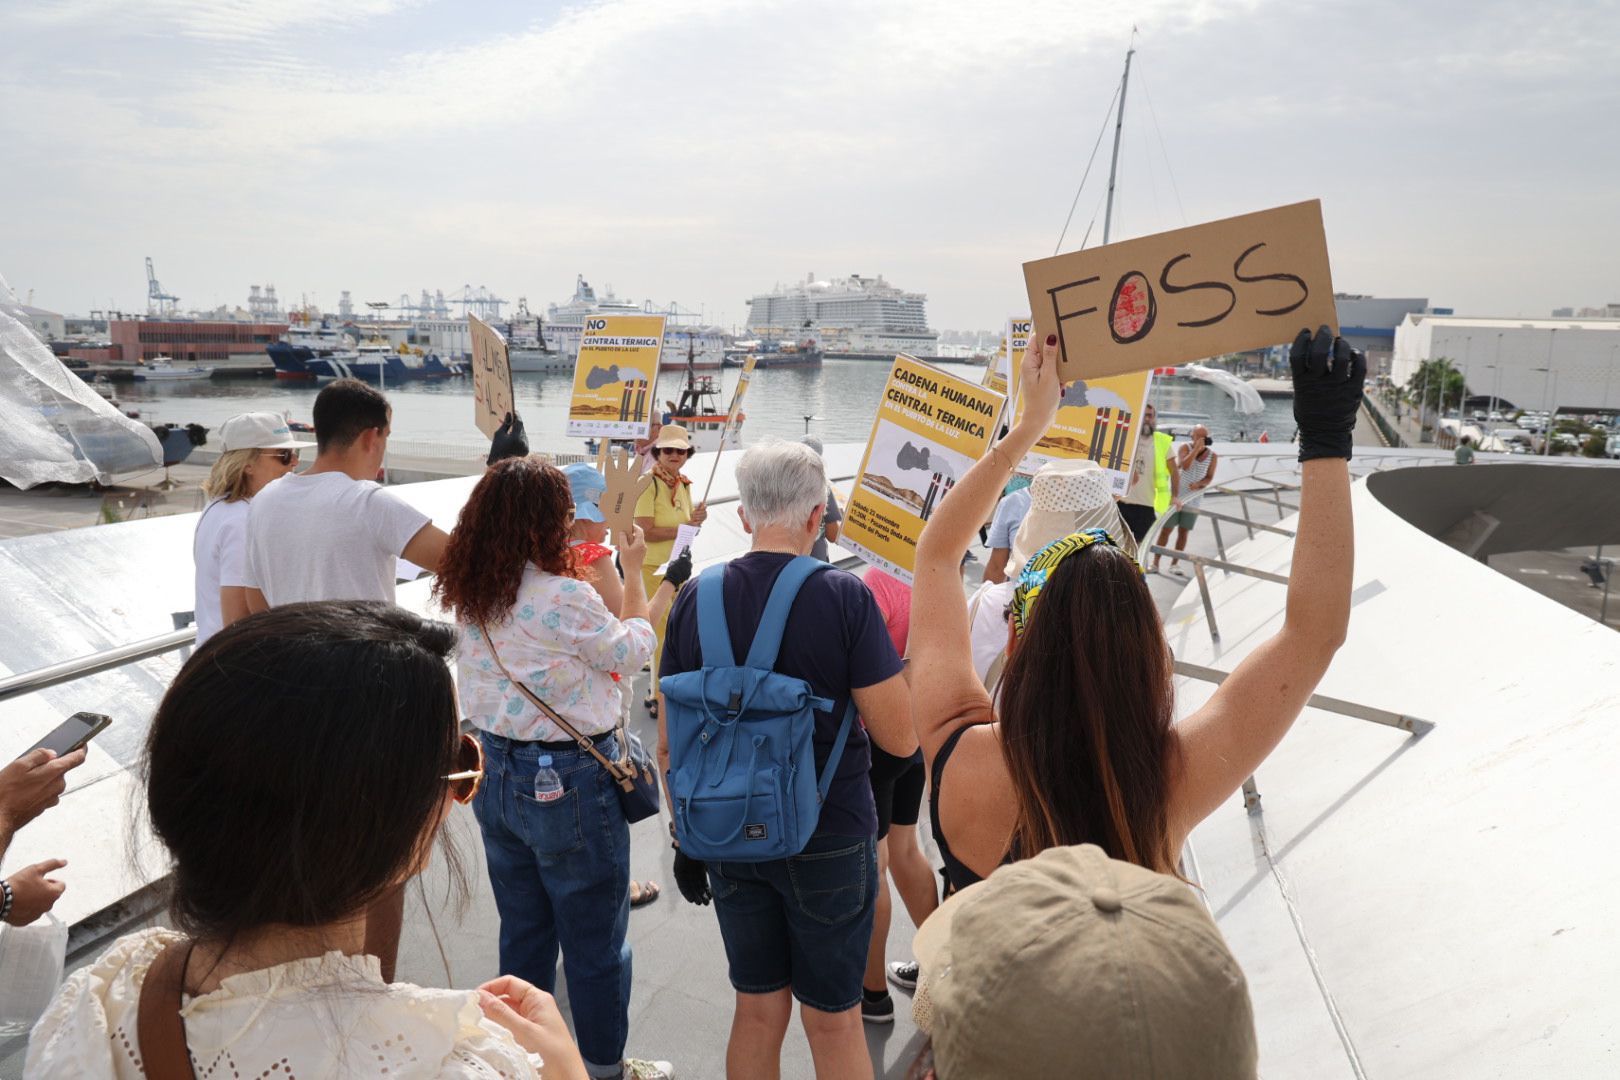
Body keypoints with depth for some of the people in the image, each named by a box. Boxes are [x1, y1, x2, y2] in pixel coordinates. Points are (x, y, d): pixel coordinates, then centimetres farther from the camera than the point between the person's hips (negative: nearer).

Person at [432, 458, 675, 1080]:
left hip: (497, 772, 7)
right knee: (595, 938, 12)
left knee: (523, 930, 23)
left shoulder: (469, 595, -2)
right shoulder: (565, 597, -24)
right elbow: (632, 653, -8)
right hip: (568, 783, -7)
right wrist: (633, 572, 2)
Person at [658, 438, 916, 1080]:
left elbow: (669, 745, 1)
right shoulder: (844, 598, -17)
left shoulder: (694, 600, -5)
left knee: (757, 1010, 19)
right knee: (833, 1021, 13)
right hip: (830, 840, -3)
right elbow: (900, 738, -15)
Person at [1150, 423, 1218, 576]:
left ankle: (1174, 564, 15)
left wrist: (1199, 484, -16)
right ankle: (1155, 563, 4)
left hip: (1193, 500, 2)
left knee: (1183, 532, 5)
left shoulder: (1212, 456, 1)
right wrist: (1197, 448, -24)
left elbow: (1209, 477, 3)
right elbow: (1184, 465, -22)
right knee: (1166, 529, -1)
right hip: (1176, 496, -2)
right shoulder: (1185, 448, -5)